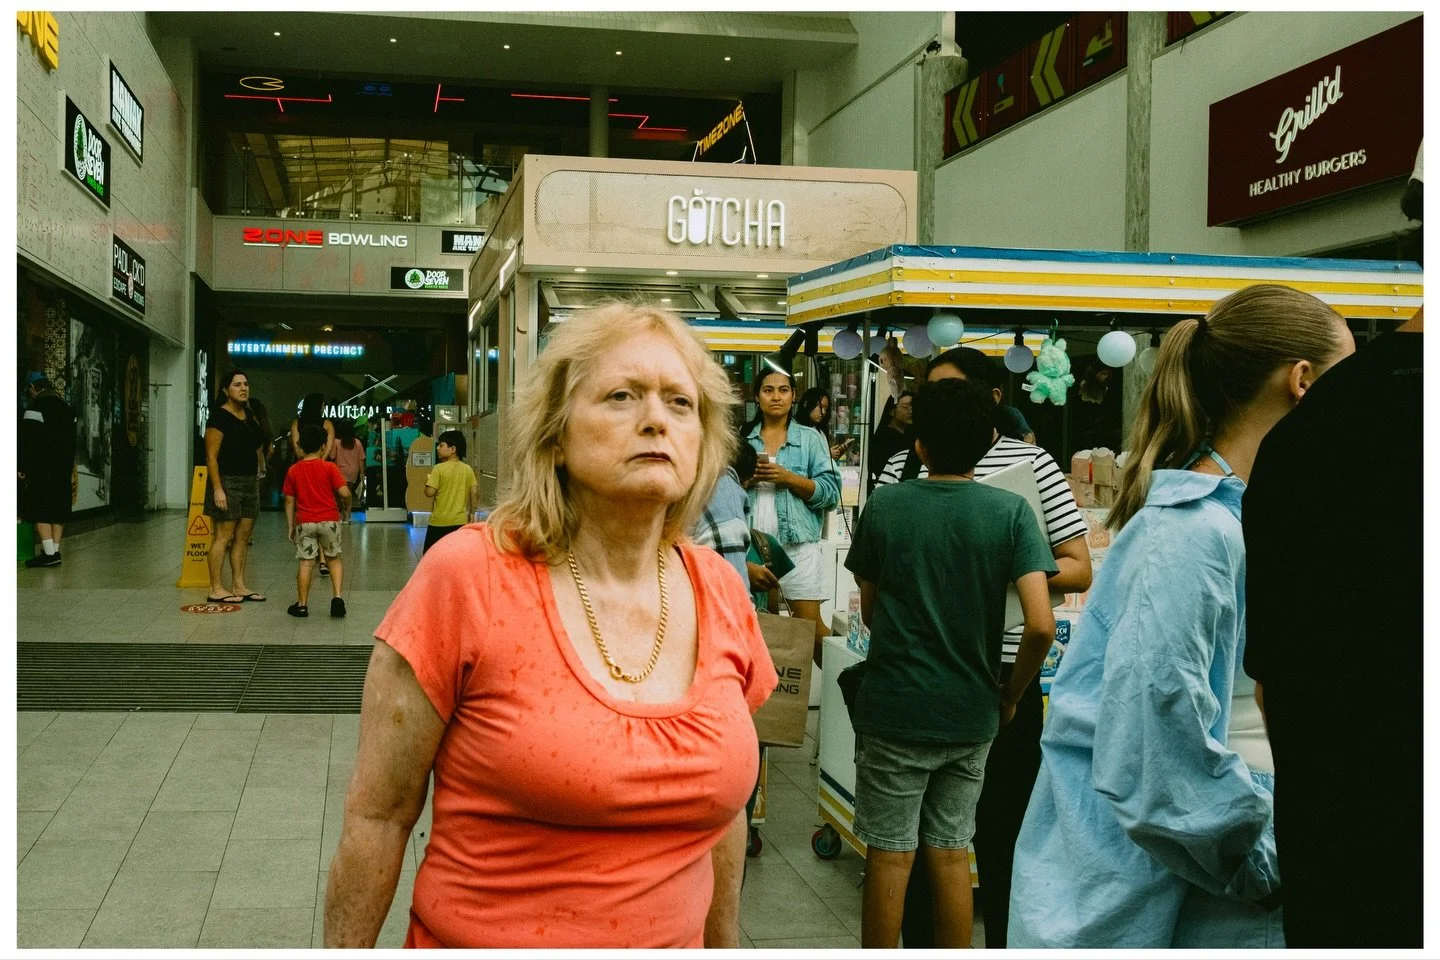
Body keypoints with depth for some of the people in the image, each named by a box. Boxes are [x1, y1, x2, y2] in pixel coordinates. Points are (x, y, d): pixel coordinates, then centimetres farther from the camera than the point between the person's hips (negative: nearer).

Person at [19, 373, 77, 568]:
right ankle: (54, 550, 11)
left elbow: (27, 442, -15)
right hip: (63, 469, 7)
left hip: (41, 470, -7)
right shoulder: (67, 409, 13)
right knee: (58, 509, 9)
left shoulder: (35, 409, -11)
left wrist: (22, 467, -9)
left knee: (40, 510, -4)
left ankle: (49, 553, -11)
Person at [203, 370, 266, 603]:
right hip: (227, 481, -8)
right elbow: (211, 456, -14)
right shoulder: (219, 417, -10)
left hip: (250, 481, 8)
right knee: (223, 536, -7)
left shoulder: (249, 416, 13)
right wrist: (217, 488, -20)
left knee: (243, 536, 9)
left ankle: (238, 586, 15)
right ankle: (216, 589, -3)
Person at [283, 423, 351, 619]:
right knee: (334, 559, 13)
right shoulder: (329, 468, -6)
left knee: (306, 563, 5)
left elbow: (289, 501, 5)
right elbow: (344, 493, -12)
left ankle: (302, 605, 9)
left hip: (305, 522, 1)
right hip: (329, 520, -1)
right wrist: (347, 505, 10)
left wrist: (290, 525, 12)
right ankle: (338, 596, 0)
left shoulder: (293, 471, 2)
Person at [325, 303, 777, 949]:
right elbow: (378, 815, -13)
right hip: (478, 940, -4)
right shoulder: (465, 576, -19)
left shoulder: (722, 596, -5)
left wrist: (725, 945, 13)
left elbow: (720, 800, 8)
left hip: (673, 942, 4)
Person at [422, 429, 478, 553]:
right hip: (461, 521, 4)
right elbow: (475, 493, 2)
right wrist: (472, 513, 12)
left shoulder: (439, 468, -12)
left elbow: (430, 492, -15)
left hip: (440, 521, -4)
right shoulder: (468, 469, 1)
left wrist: (427, 482, 5)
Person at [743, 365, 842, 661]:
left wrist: (787, 477, -13)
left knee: (811, 626, -2)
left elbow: (830, 492, -2)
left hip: (796, 545, -2)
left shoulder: (810, 439, 5)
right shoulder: (742, 438, 11)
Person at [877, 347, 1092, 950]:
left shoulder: (1033, 464, 0)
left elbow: (1078, 570, 0)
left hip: (1003, 673, -2)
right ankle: (919, 940, 29)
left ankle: (1005, 943, 25)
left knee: (1002, 830, 9)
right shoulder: (903, 468, 5)